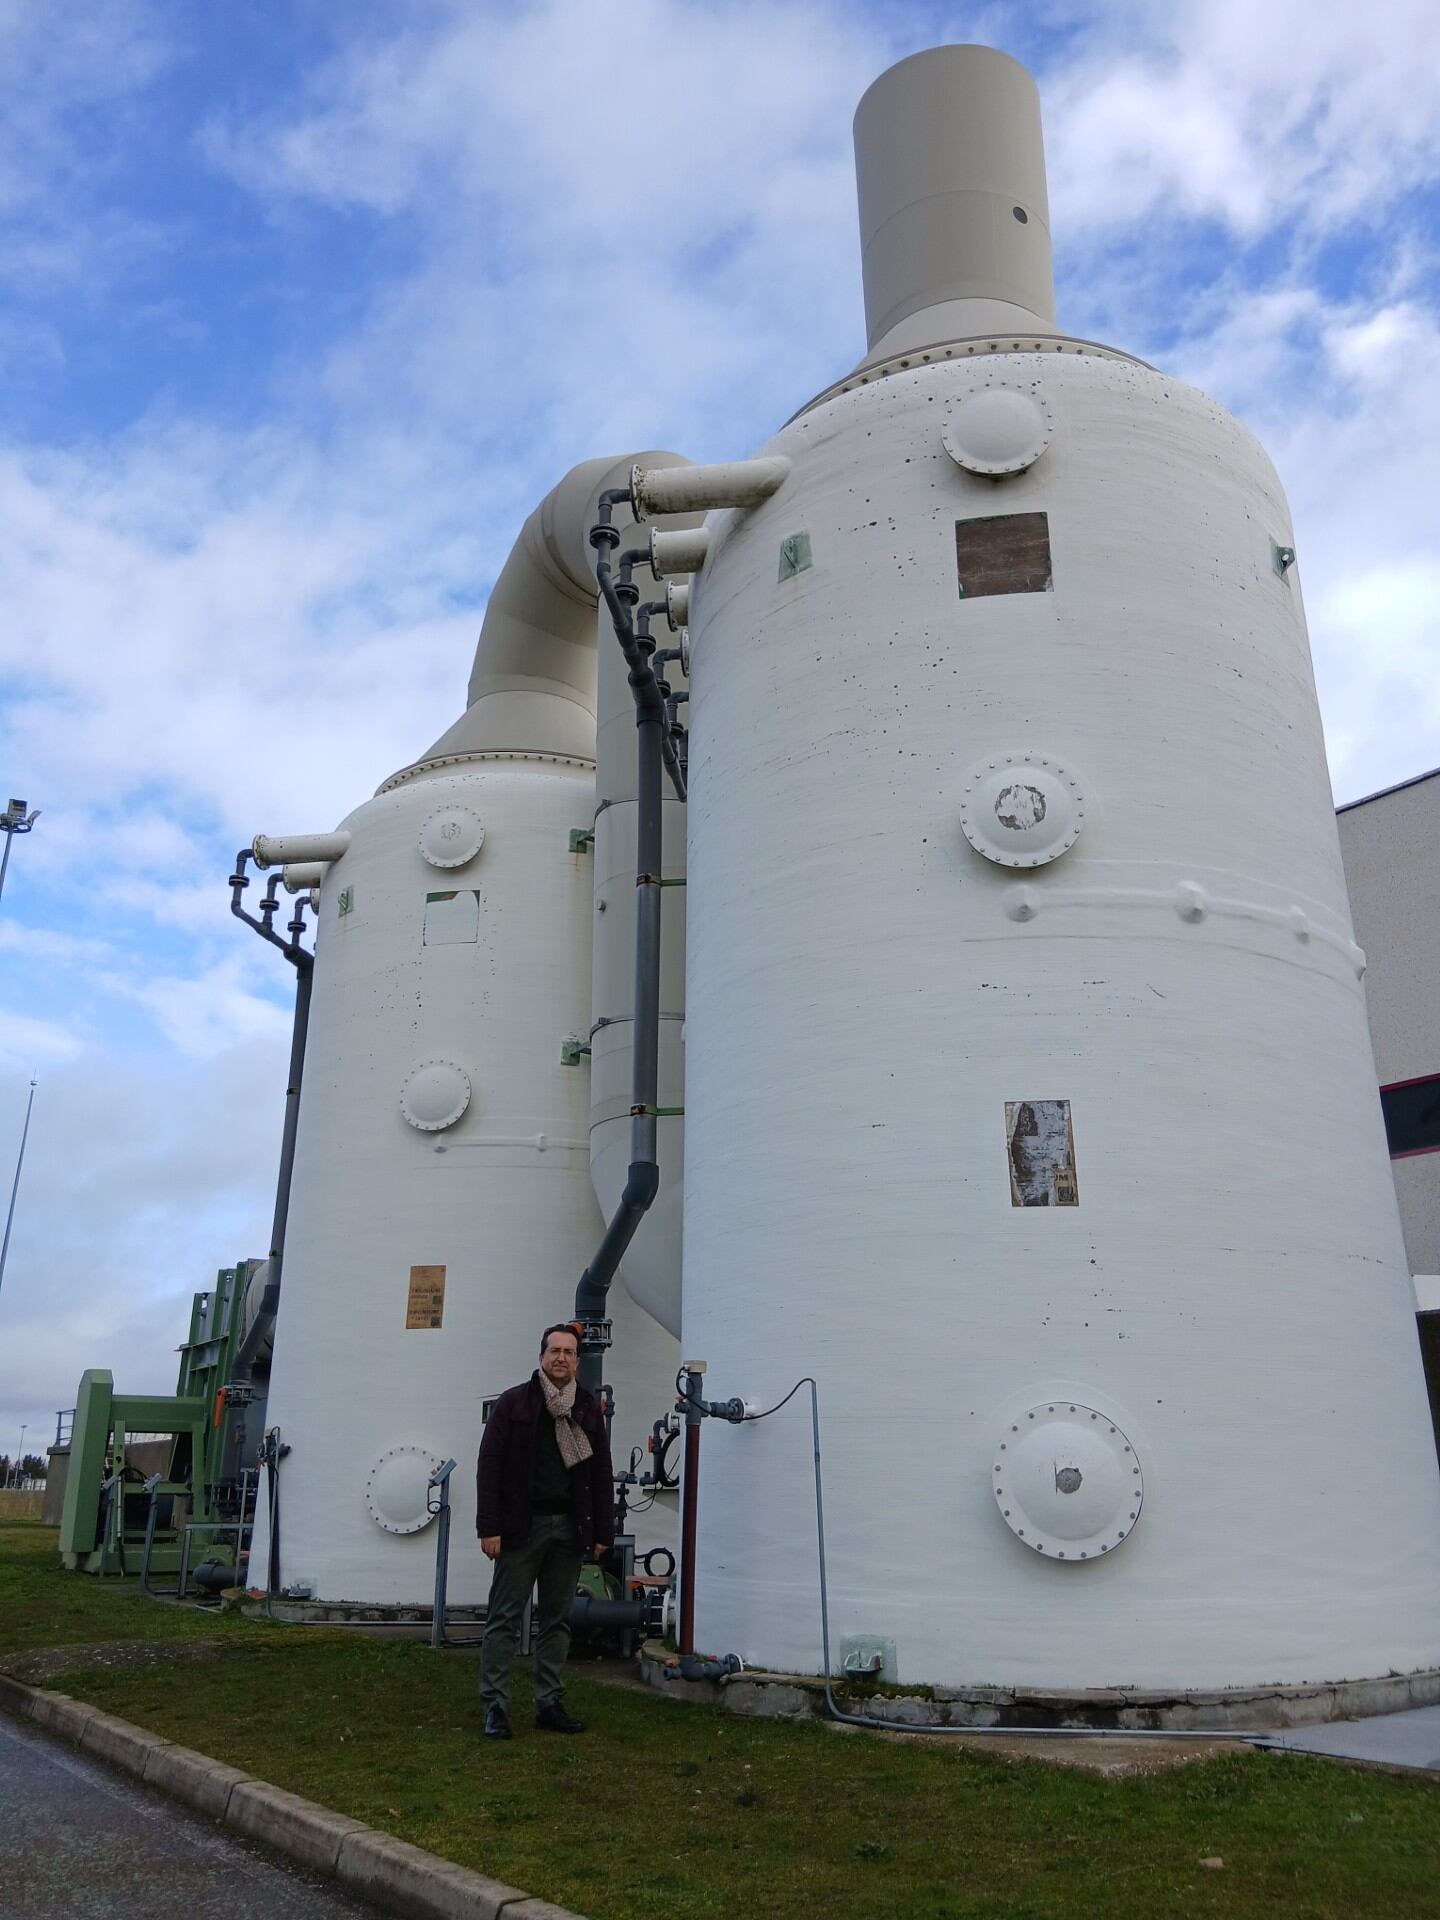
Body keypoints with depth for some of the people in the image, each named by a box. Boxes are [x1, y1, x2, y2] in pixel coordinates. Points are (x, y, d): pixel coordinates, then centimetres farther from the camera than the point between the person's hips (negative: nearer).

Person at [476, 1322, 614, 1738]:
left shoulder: (589, 1410, 9)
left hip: (569, 1528, 4)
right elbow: (489, 1466, -6)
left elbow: (601, 1475, 11)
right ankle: (495, 1707, 7)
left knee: (557, 1620, 10)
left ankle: (549, 1704, 18)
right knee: (505, 1617, 0)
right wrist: (489, 1527, -12)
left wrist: (603, 1532, 7)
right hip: (522, 1527, -4)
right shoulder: (513, 1403, -3)